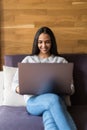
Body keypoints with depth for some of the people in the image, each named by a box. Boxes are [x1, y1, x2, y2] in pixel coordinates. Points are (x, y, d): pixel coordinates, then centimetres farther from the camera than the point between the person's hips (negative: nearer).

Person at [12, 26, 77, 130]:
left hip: (57, 99, 0)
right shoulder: (28, 60, 22)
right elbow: (15, 82, 16)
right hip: (34, 100, 0)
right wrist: (18, 88, -10)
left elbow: (71, 87, 15)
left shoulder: (61, 61, 20)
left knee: (49, 114, -40)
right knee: (53, 99, -39)